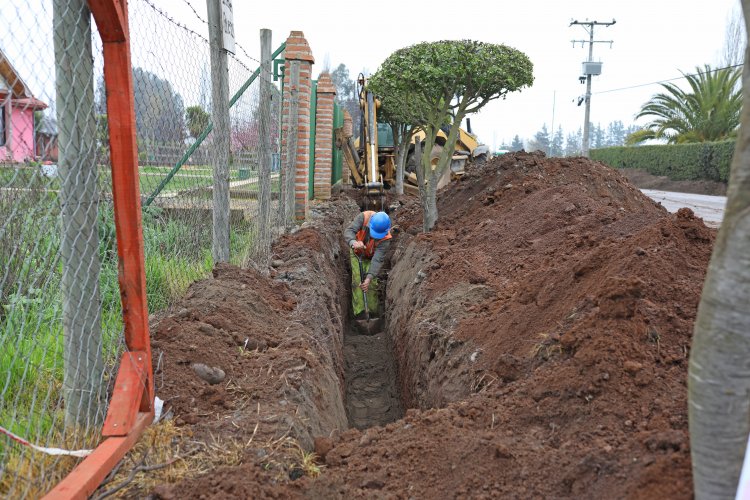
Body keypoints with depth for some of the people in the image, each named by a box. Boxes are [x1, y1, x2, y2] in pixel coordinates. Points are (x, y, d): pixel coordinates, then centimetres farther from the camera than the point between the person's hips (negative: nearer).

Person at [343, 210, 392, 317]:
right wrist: (353, 242, -63)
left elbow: (378, 259, -37)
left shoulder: (385, 238, -35)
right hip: (357, 254, 1)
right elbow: (349, 231, -40)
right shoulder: (363, 217, -34)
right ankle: (359, 311, -9)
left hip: (371, 257, -1)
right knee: (357, 282, -9)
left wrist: (369, 277, -48)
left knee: (372, 284, -8)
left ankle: (372, 312, 7)